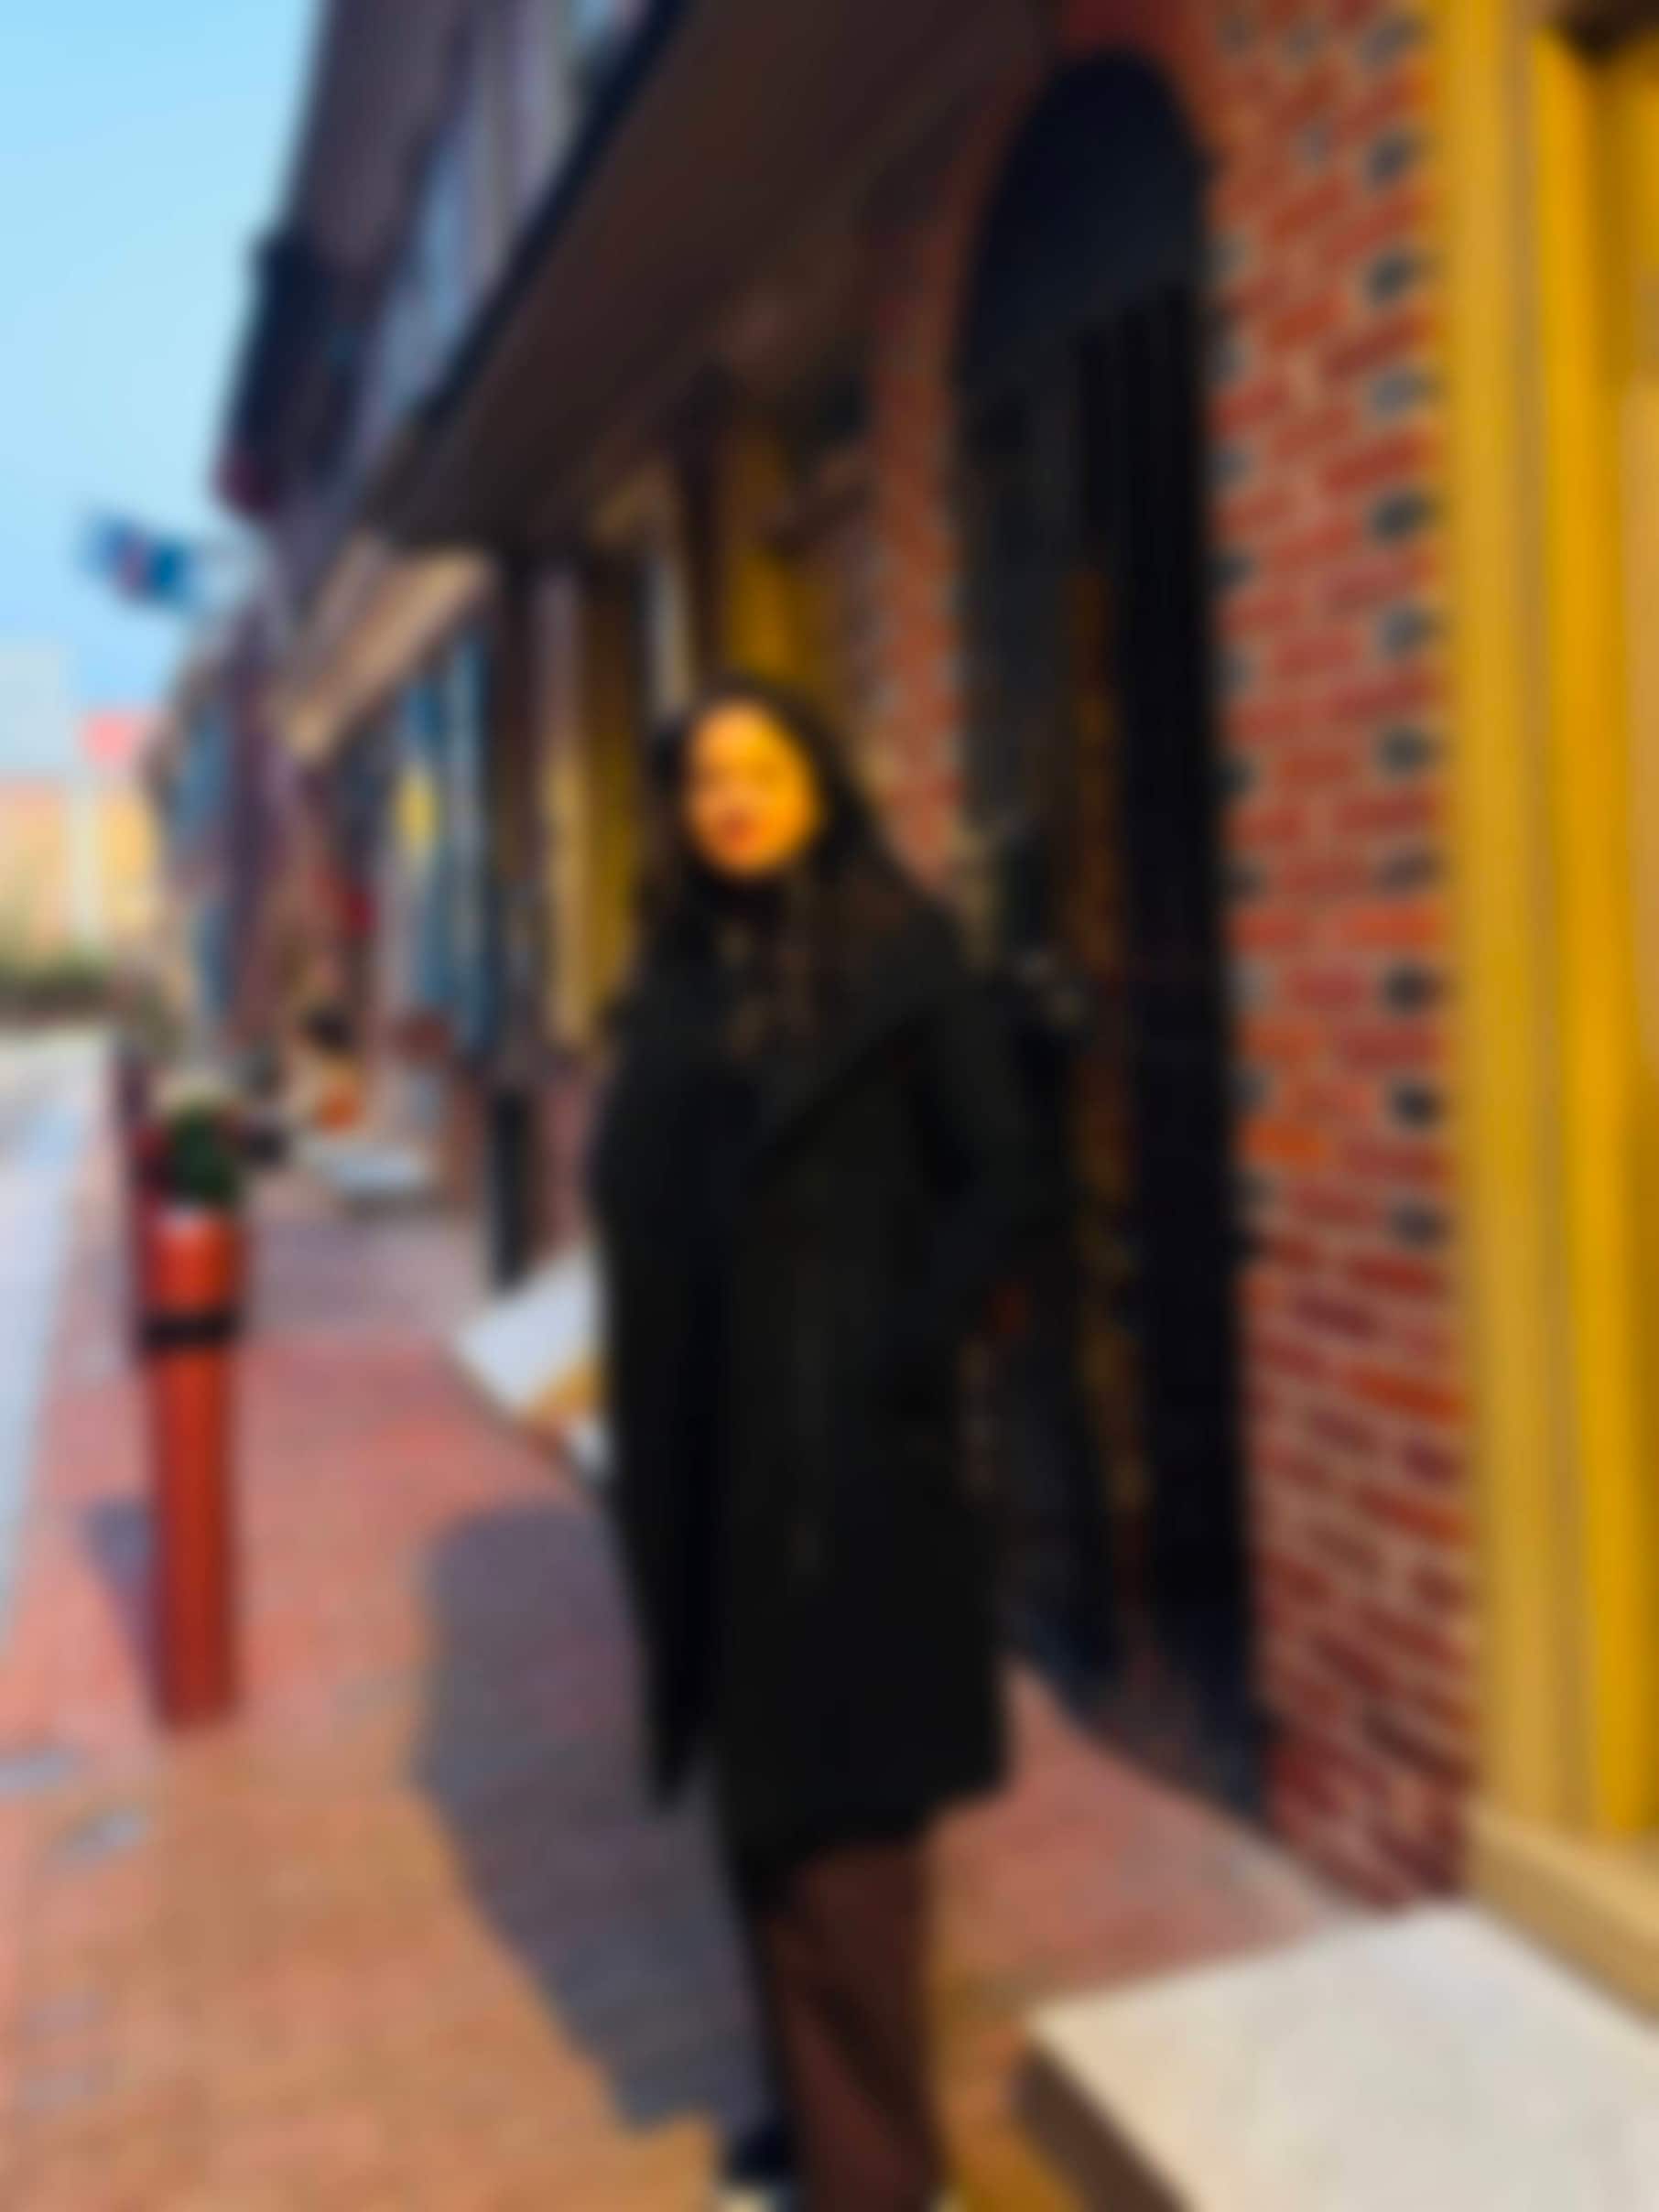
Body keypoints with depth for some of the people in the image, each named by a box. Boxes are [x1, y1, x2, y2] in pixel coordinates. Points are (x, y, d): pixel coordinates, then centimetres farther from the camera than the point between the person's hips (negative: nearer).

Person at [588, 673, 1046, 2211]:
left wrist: (900, 1359, -15)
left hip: (843, 1432, -6)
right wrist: (645, 1418, 3)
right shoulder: (677, 969, 11)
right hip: (709, 1433, 6)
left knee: (840, 1793, 1)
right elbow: (635, 1193, 11)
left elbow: (1000, 1180, -8)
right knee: (759, 1782, 15)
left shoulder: (898, 947, -5)